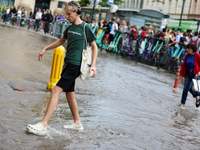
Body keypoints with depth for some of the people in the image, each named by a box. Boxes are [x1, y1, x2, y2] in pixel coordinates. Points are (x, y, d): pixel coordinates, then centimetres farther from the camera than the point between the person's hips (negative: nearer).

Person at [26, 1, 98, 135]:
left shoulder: (85, 27, -9)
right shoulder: (70, 28, 12)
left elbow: (94, 46, -4)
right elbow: (61, 41, 28)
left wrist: (93, 65, -12)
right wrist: (45, 49, 26)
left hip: (75, 65, -8)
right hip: (68, 63, 8)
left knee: (56, 91, -14)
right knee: (69, 94, 14)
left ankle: (43, 125, -16)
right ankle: (77, 123, 29)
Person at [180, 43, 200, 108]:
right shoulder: (187, 56, 4)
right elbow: (184, 66, 9)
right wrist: (183, 76, 8)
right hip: (188, 74, 5)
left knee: (190, 88, -13)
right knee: (185, 89, 2)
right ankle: (182, 103, 14)